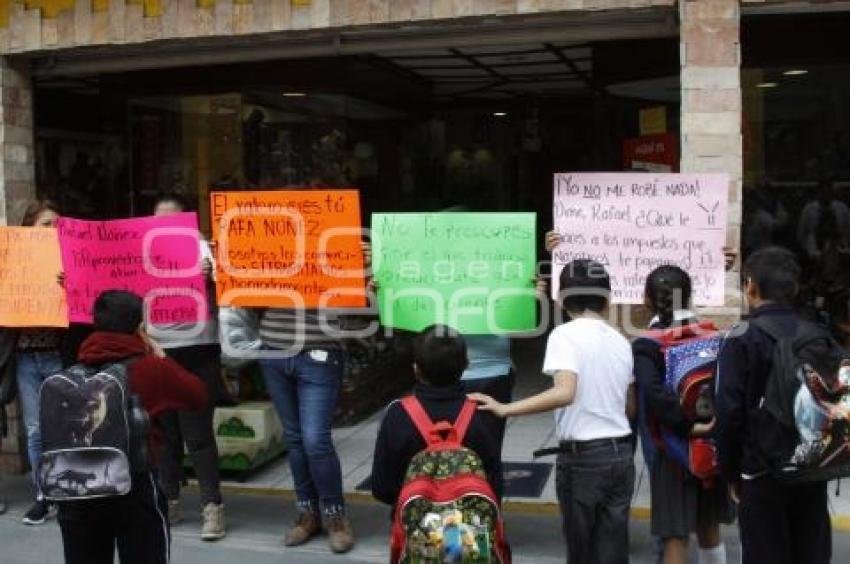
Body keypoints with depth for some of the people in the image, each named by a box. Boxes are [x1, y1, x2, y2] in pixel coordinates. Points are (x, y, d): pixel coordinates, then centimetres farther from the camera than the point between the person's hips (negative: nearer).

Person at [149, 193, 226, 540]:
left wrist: (209, 278, -32)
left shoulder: (200, 248, -1)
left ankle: (212, 506, 3)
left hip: (196, 352, -4)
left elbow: (215, 298, -10)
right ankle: (168, 502, 23)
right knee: (164, 432, 12)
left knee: (197, 434, -4)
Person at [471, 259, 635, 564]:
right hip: (621, 452, 5)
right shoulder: (620, 341, 9)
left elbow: (564, 393, -26)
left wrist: (505, 409, -23)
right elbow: (631, 407, 14)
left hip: (583, 456, -5)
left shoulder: (565, 334, -10)